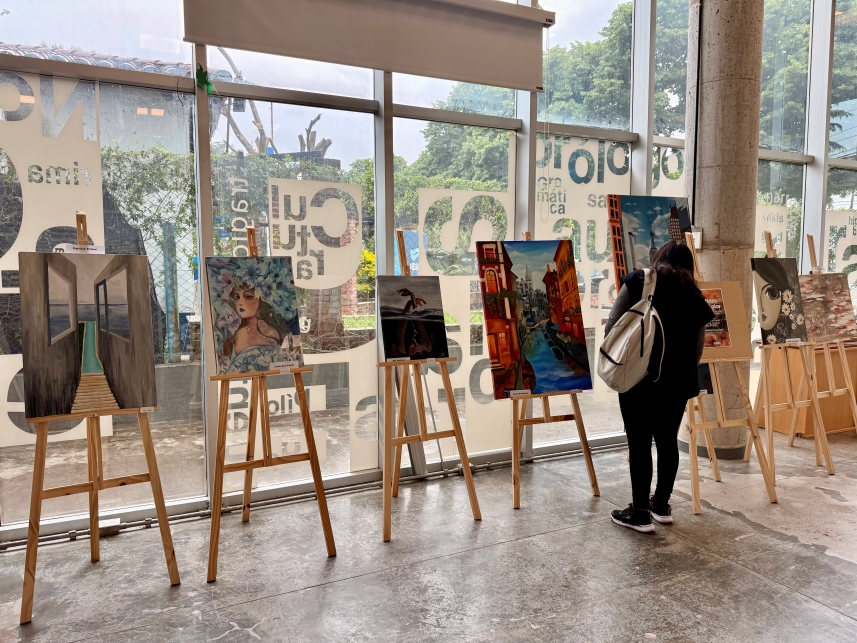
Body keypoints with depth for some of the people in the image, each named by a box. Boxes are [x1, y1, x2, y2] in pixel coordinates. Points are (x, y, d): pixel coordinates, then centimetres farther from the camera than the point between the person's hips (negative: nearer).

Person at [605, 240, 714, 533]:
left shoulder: (639, 281, 2)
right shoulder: (695, 296, 10)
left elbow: (612, 325, -6)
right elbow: (697, 350, 10)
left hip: (638, 376, -4)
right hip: (677, 381, 4)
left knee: (639, 443, 1)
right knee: (667, 441, 15)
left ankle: (640, 513, 7)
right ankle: (661, 505, 27)